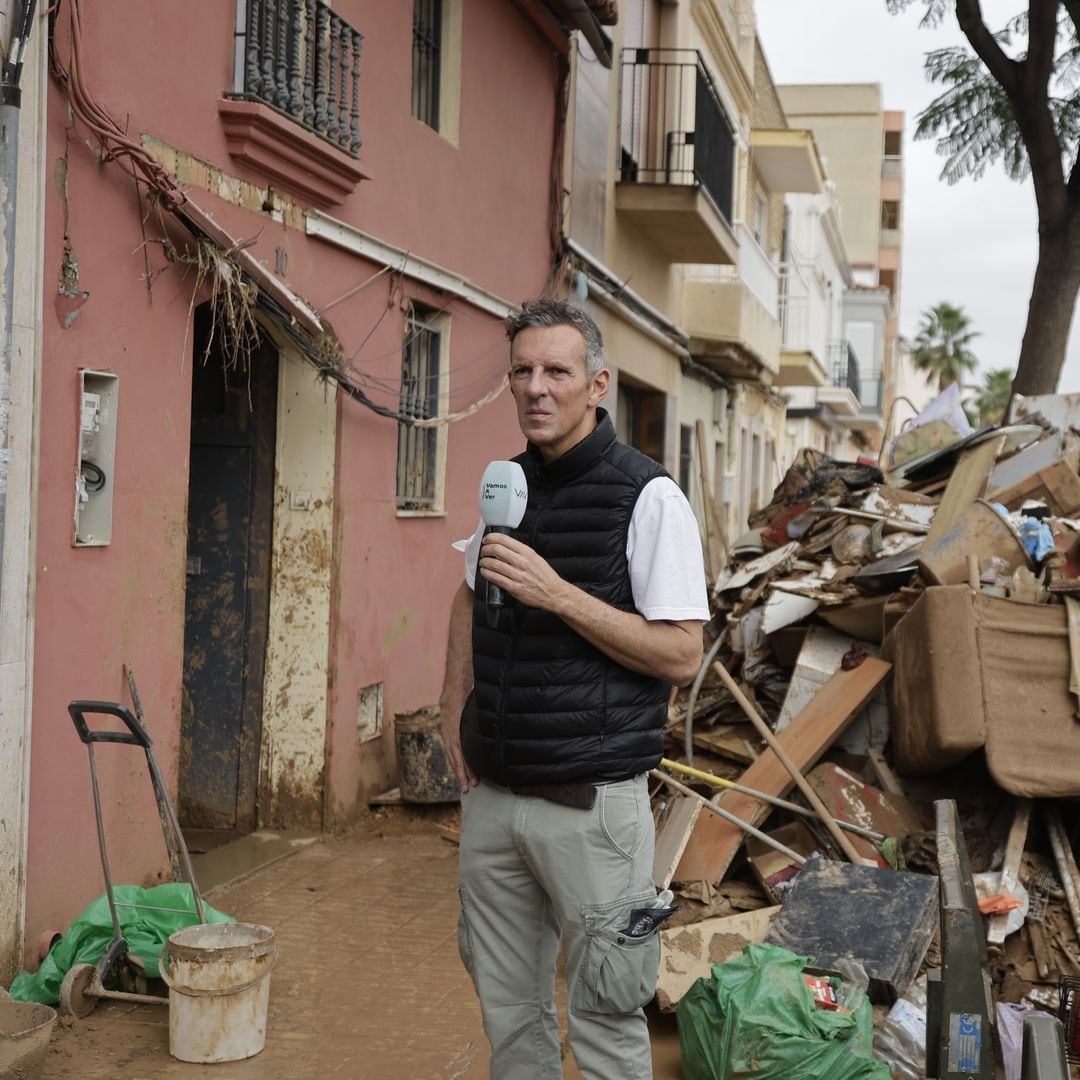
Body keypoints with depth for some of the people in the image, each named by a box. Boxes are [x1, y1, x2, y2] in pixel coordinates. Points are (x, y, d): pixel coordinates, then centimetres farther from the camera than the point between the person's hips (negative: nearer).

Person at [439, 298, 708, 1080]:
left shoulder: (648, 496, -10)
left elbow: (682, 656, -15)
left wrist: (558, 594, -22)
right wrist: (456, 711, 16)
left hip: (591, 802, -6)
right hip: (493, 795, 6)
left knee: (605, 1014, 2)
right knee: (507, 1006, 15)